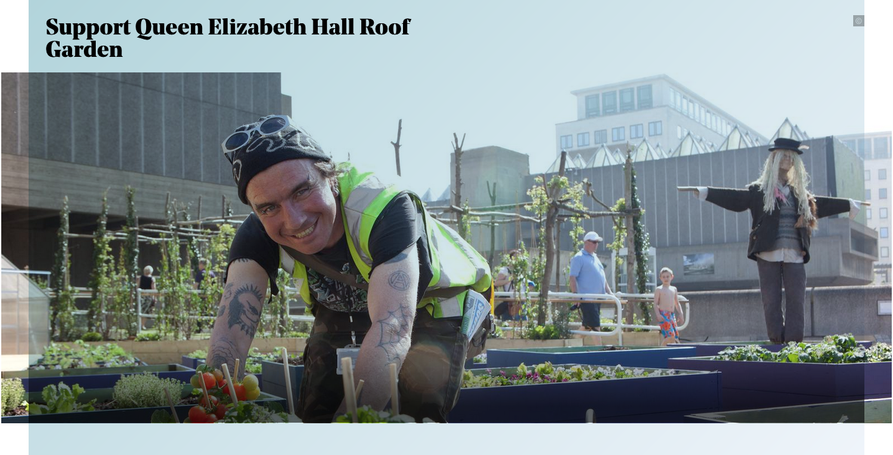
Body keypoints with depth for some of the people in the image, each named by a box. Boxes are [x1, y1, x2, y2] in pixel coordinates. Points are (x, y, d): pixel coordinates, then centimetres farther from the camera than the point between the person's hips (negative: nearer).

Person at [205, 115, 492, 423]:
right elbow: (230, 333, -35)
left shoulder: (384, 208, -41)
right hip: (346, 311, 4)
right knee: (316, 410, -7)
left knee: (418, 409, -23)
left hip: (435, 302, -3)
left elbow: (393, 330, -53)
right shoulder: (258, 235, -26)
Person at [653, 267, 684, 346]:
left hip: (672, 315, 6)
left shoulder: (674, 289, 18)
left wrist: (681, 314, 14)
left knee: (675, 337, 0)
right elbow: (655, 304, -3)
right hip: (663, 315, -6)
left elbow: (677, 304, 23)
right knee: (671, 336, -20)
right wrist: (658, 315, -16)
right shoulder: (659, 289, 1)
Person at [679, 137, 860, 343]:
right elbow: (734, 198, -3)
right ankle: (777, 342, 3)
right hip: (768, 254, -3)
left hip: (794, 254, 3)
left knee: (795, 301, -2)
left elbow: (820, 204, 33)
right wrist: (703, 191, -13)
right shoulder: (759, 190, 6)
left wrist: (850, 204, 41)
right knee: (771, 301, -2)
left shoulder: (800, 193, 19)